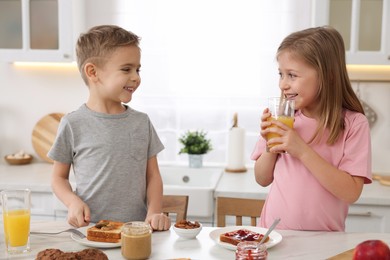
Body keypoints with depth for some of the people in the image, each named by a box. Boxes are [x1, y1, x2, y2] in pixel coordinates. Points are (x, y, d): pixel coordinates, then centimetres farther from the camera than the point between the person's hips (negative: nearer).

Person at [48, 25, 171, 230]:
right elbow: (59, 177, 9)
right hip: (90, 228, -2)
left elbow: (152, 175, 11)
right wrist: (73, 202, -10)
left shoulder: (142, 122, 9)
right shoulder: (73, 124, 0)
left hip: (137, 229, 2)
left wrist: (154, 213, -5)